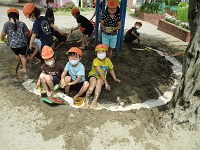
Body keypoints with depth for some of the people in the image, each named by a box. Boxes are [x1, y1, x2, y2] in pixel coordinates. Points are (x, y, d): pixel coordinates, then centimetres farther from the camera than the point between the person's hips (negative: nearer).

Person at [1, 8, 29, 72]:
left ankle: (21, 64, 49)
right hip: (22, 43, 0)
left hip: (13, 44, 1)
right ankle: (24, 68, 15)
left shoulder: (7, 24, -13)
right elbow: (27, 32, -3)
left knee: (17, 54, 26)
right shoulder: (22, 23, -10)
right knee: (22, 55, 13)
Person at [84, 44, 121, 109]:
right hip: (93, 75, -2)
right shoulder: (95, 60, -17)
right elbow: (100, 73, -23)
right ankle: (87, 99, -36)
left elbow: (111, 69, 14)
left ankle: (95, 100, -41)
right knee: (93, 82, -36)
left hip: (102, 78, 3)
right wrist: (106, 82, -25)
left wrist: (115, 79, 12)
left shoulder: (108, 60, 0)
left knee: (99, 82, -33)